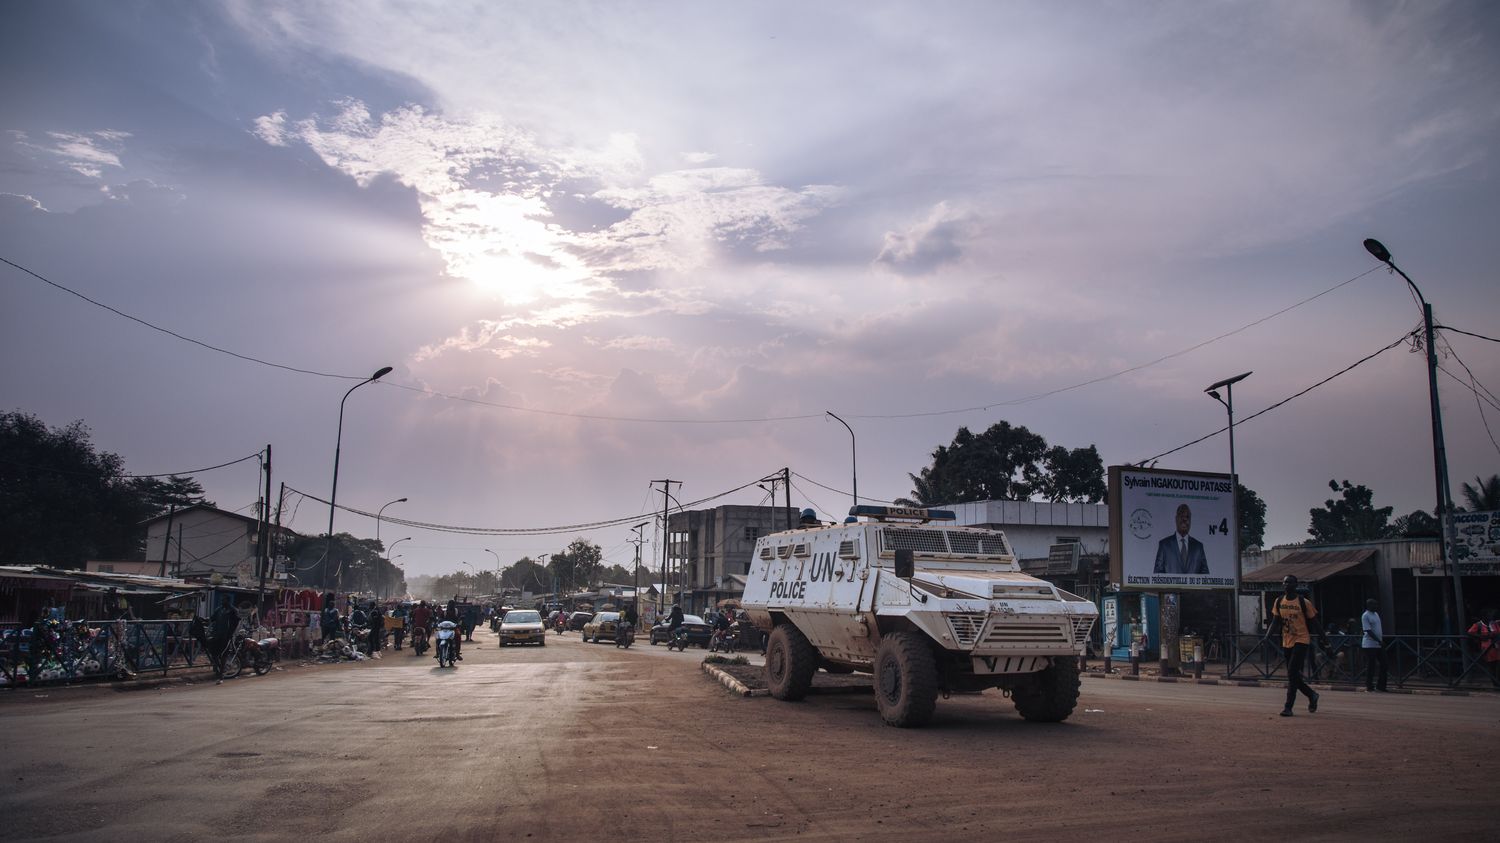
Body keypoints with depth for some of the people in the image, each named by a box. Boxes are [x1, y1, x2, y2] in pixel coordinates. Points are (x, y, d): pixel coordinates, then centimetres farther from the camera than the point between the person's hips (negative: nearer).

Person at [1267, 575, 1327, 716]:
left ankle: (1288, 707, -11)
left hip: (1301, 641, -5)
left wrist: (1324, 638, 2)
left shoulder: (1303, 602, -8)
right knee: (1292, 676, 12)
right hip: (1287, 642, 5)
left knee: (1292, 674, -14)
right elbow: (1275, 621, 7)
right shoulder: (1279, 602, 5)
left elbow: (1314, 621, -1)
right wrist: (1269, 634, -8)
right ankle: (1312, 695, 37)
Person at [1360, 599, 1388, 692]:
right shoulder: (1365, 616, -12)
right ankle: (1369, 686, 5)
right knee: (1370, 666, -2)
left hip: (1379, 644, 9)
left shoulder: (1376, 614, 15)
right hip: (1370, 645, -8)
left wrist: (1382, 638, 13)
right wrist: (1379, 641, -21)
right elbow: (1368, 631, -18)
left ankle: (1381, 686, 16)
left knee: (1383, 665, 8)